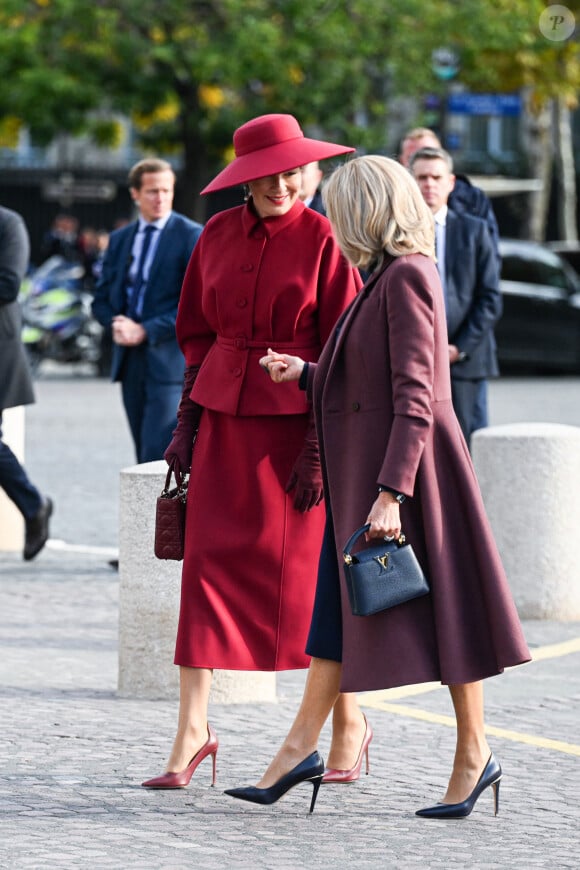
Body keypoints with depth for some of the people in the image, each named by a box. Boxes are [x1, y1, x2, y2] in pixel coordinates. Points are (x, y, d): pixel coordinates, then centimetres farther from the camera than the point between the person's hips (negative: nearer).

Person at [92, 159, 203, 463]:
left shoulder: (191, 236, -3)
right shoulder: (120, 239, 15)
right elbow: (102, 298, 18)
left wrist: (146, 331, -15)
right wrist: (116, 323, -4)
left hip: (169, 360, -6)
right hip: (130, 359, 6)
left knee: (158, 456, -14)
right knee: (144, 457, 8)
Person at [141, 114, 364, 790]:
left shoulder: (323, 241, -7)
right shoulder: (217, 235, 7)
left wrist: (320, 447, -12)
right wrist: (187, 422, 8)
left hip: (294, 419, -4)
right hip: (224, 416, 4)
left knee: (300, 570, 0)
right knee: (208, 561, -2)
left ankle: (348, 717, 18)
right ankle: (192, 730, 0)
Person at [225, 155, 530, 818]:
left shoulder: (407, 277, -15)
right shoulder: (383, 278, 13)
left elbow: (413, 400, -20)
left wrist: (391, 494, -24)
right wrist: (306, 375, 23)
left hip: (406, 465, -10)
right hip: (362, 467, 10)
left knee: (442, 609, 0)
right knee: (338, 608, 8)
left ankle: (474, 752, 9)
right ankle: (300, 748, 11)